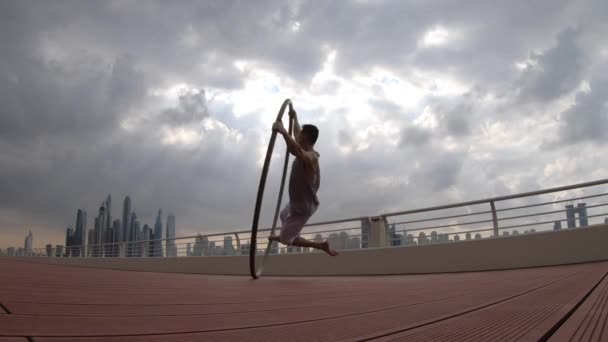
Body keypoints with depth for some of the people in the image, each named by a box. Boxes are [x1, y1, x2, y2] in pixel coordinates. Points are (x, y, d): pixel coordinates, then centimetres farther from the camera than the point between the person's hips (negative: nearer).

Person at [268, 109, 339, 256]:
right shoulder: (306, 152, -3)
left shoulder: (309, 157, -33)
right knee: (284, 216, 36)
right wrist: (294, 118, 28)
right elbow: (298, 134, 17)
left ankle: (322, 245, 4)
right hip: (298, 201, 10)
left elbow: (295, 150, -58)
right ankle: (284, 235, 67)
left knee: (286, 239, 2)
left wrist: (283, 131, -64)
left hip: (303, 207, -10)